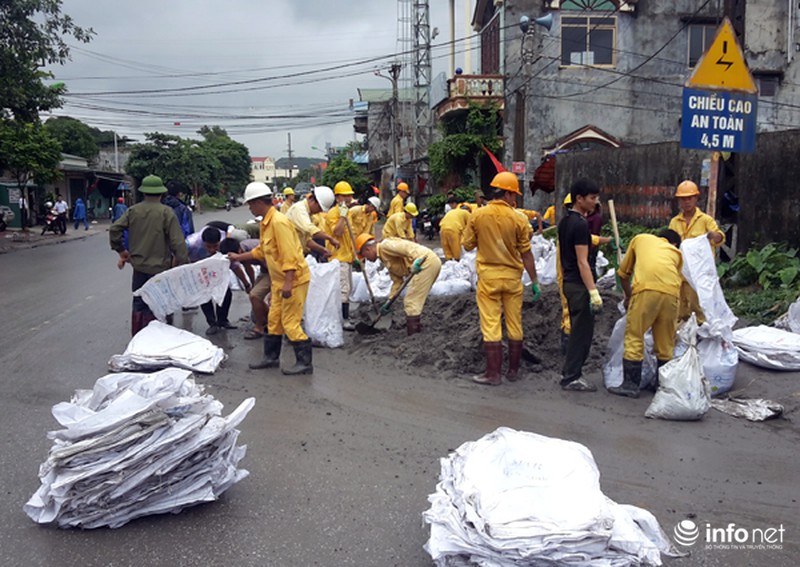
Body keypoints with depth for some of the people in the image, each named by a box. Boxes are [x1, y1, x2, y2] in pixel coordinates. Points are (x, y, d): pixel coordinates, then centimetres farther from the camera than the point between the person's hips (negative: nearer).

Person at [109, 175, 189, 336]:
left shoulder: (132, 211, 1)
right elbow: (177, 242, -16)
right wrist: (183, 263, -10)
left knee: (138, 304, 17)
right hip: (159, 267, -4)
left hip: (139, 266, 4)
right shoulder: (166, 212, -11)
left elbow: (114, 230, -3)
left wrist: (121, 251, 10)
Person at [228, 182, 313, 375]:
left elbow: (289, 255, -25)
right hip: (279, 281, 10)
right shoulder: (266, 223, 12)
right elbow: (262, 250, 25)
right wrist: (239, 257, 31)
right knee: (274, 320, 16)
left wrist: (288, 283, -28)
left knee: (290, 323, -6)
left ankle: (305, 363, 3)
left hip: (294, 280, -10)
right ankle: (271, 357, 28)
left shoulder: (278, 222, -20)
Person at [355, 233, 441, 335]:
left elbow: (406, 248, -19)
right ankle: (417, 330, 27)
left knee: (411, 302, -7)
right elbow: (397, 281, 24)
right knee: (415, 301, 20)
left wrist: (416, 261, -31)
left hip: (426, 262, -10)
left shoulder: (384, 246, -3)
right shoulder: (386, 258, 25)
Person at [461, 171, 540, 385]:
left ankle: (493, 374, 5)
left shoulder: (478, 215, -6)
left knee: (491, 325, 3)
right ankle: (513, 370, 22)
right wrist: (534, 281, 2)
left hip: (488, 275, 0)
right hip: (512, 276, 1)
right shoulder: (518, 219, -7)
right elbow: (526, 253, -5)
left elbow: (467, 244, 2)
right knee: (515, 325, 12)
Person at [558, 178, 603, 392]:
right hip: (579, 285, -10)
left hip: (569, 283, 10)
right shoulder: (580, 224, -17)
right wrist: (594, 292, -22)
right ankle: (572, 377, 4)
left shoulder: (565, 221, 11)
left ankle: (570, 372, 24)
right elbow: (582, 261, -21)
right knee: (582, 331, -2)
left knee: (577, 329, 17)